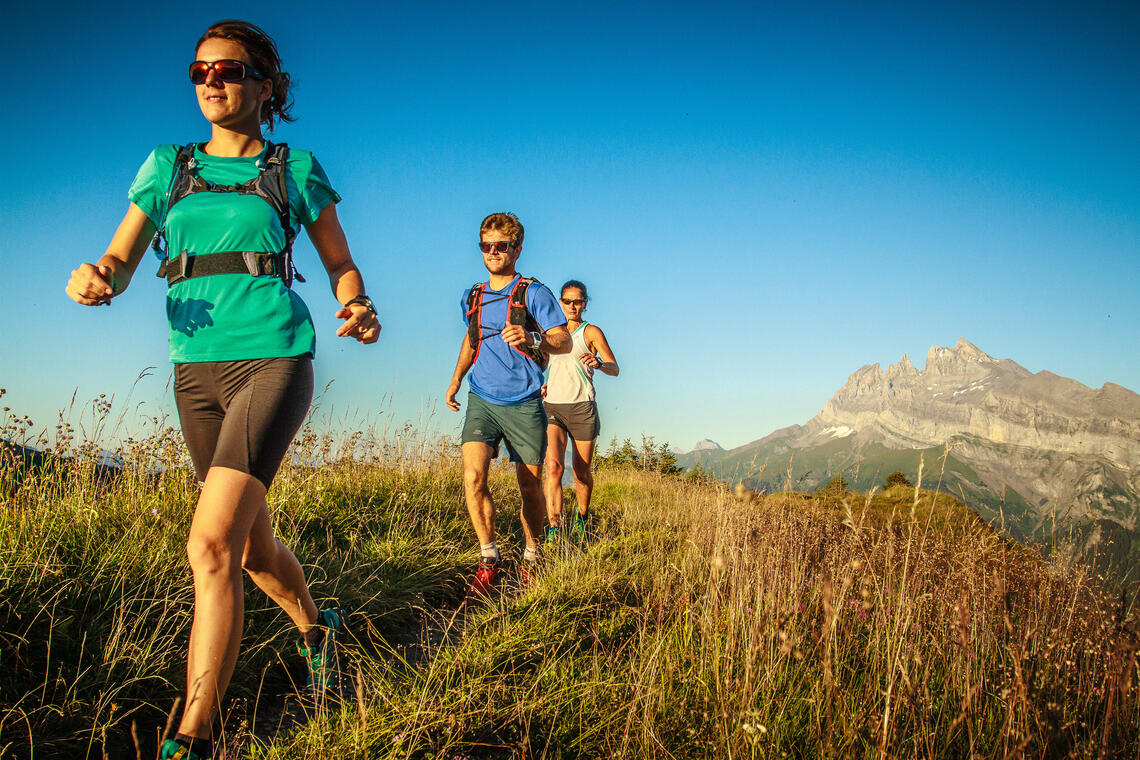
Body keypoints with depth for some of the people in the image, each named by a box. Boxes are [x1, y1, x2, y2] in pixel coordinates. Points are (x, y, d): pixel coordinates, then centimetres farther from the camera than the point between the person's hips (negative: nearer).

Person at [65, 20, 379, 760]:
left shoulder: (295, 169, 6)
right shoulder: (169, 167, 12)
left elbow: (341, 263, 11)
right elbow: (119, 264, 10)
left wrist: (359, 308, -11)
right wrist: (93, 281, -14)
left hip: (273, 360, -4)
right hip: (196, 371, 5)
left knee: (212, 543, -20)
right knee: (253, 544, 14)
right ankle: (317, 628, 43)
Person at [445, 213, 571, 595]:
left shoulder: (534, 293, -3)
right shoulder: (472, 297, 12)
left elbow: (564, 341, -11)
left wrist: (531, 339, -30)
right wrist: (455, 379, 28)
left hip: (524, 403, -3)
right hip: (482, 400, 3)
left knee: (530, 487, 4)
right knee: (473, 475, -17)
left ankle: (531, 556, 26)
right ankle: (488, 557, -1)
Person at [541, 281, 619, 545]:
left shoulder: (591, 332, 3)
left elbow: (615, 369, -6)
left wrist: (599, 364, -28)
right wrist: (540, 384, 10)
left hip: (581, 407, -2)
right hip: (551, 406, 2)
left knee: (582, 472, 7)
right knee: (553, 465, -18)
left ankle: (581, 518, 34)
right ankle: (554, 529, -23)